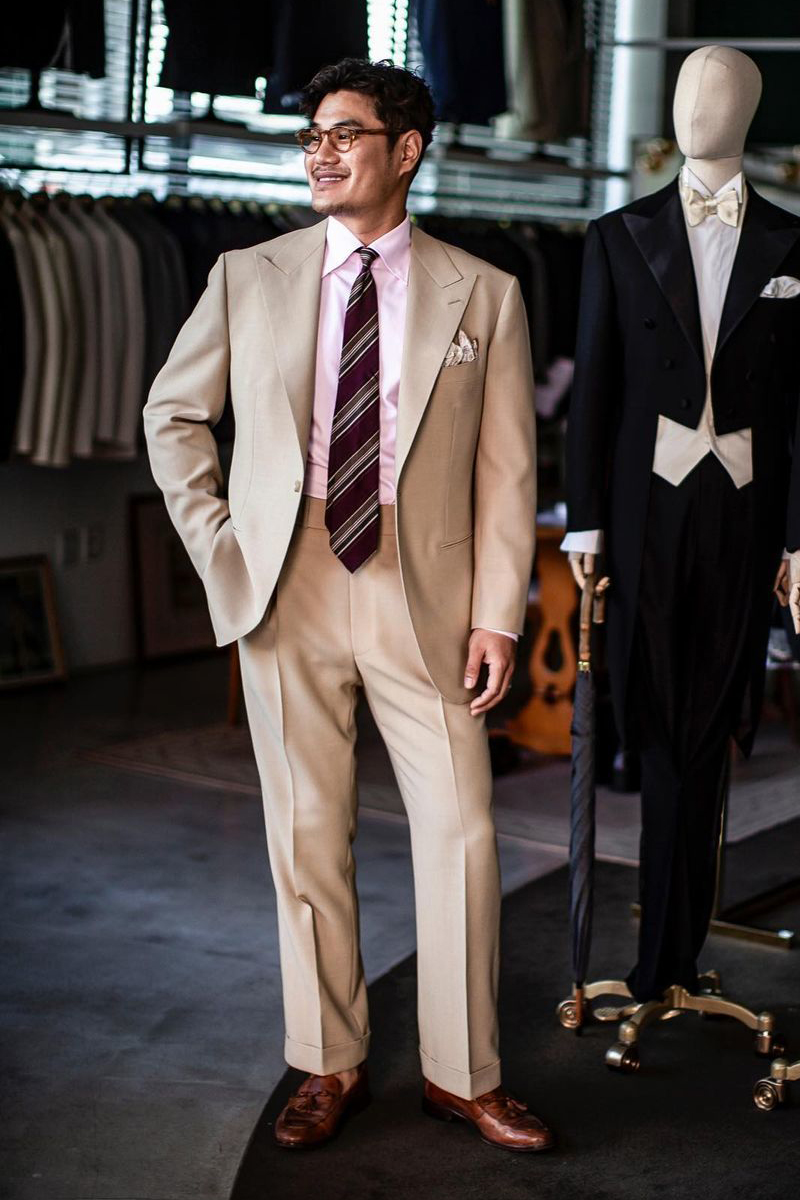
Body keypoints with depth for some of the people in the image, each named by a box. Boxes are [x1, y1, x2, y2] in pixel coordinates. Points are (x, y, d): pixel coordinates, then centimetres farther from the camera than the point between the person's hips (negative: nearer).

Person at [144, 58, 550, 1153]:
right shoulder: (249, 280, 6)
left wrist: (497, 614, -6)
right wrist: (214, 540, 5)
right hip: (288, 593, 1)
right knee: (307, 836, 7)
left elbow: (507, 468, 1)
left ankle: (464, 1075, 17)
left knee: (461, 834, 0)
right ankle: (330, 1068, 23)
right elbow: (173, 413, 16)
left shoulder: (483, 296, 3)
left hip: (424, 593, -1)